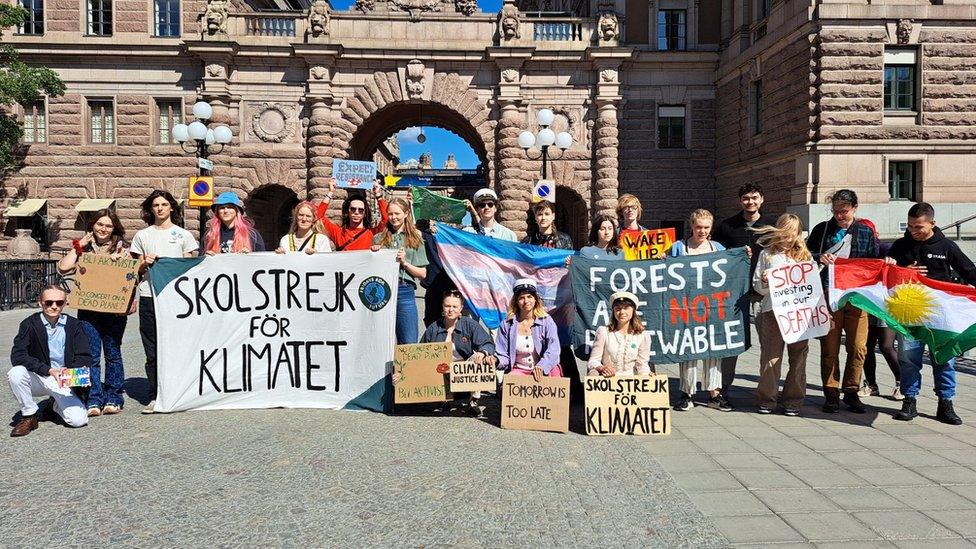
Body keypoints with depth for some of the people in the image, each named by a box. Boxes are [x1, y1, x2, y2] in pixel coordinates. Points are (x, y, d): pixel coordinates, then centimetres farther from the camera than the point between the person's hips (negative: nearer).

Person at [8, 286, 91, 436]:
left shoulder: (74, 325, -2)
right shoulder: (29, 324, -6)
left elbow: (85, 357, -4)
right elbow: (17, 356, -16)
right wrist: (49, 370, -26)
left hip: (63, 383, 0)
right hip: (38, 378, 0)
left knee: (78, 420, -19)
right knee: (16, 373, -33)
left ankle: (57, 406, 19)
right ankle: (29, 416, -9)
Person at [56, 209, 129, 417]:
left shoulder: (121, 247, 7)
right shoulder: (83, 247, 8)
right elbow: (63, 268, -7)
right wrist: (79, 246, -2)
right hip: (88, 309, 1)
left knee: (113, 354, 5)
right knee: (91, 356, -3)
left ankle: (113, 399, 14)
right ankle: (93, 401, 2)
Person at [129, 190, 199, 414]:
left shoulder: (183, 235, 11)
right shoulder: (142, 235, 15)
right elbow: (137, 269, 16)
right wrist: (145, 263, -3)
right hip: (149, 296, 2)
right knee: (152, 350, 1)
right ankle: (154, 396, 7)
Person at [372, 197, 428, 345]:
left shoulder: (415, 240, 10)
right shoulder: (379, 239, 12)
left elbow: (422, 274, 6)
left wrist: (404, 262, -6)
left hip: (405, 292, -1)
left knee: (409, 344, -2)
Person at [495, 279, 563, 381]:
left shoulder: (547, 321, 2)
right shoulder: (506, 325, 6)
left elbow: (553, 350, -11)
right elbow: (503, 357, 6)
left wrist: (541, 367, -29)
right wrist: (496, 361, -19)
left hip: (544, 371, 1)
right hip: (519, 370, -1)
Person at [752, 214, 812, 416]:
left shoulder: (804, 255, 13)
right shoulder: (766, 254, 10)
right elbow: (758, 287, 9)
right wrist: (764, 281, -11)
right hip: (772, 310, -1)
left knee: (798, 356, 3)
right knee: (771, 355, 1)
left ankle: (793, 401, 13)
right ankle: (767, 399, 11)